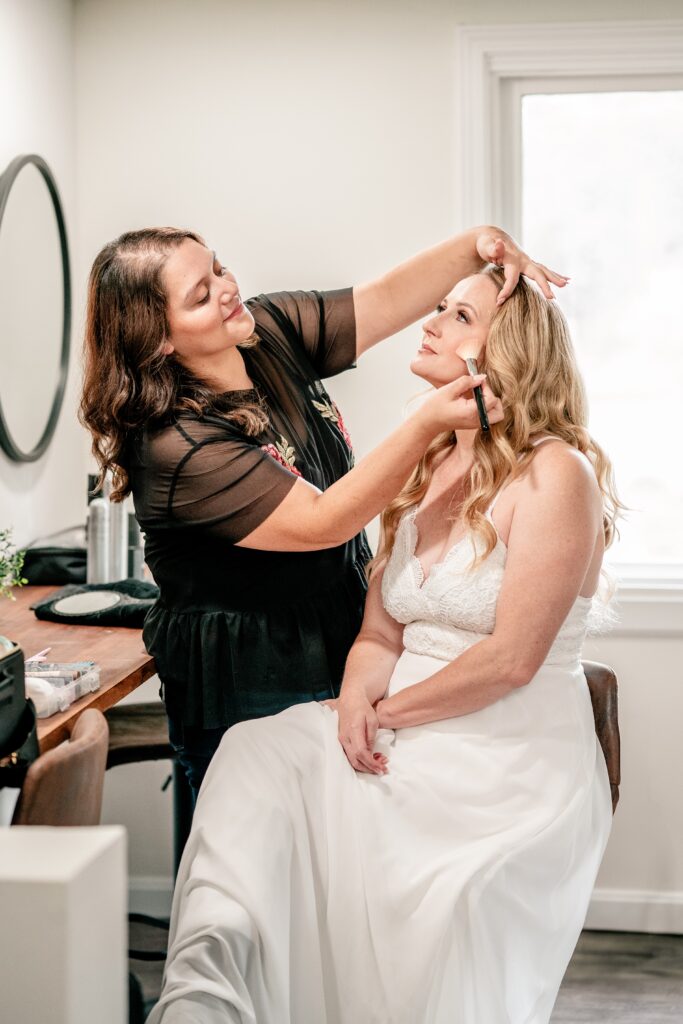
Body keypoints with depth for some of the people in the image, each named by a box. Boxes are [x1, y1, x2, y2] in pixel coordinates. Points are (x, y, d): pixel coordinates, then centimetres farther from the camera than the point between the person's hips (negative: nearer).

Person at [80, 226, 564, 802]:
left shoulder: (271, 329, -2)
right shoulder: (174, 448, -25)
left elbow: (388, 299, 0)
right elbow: (321, 525, -26)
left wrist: (477, 244, -19)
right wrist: (428, 425, -32)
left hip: (337, 654, 7)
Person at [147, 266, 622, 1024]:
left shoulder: (555, 472, -11)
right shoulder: (424, 469, 14)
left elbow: (511, 659, -16)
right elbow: (379, 635, 9)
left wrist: (389, 711, -7)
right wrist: (357, 700, -12)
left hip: (515, 755, -6)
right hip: (402, 736, 7)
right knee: (255, 754, -17)